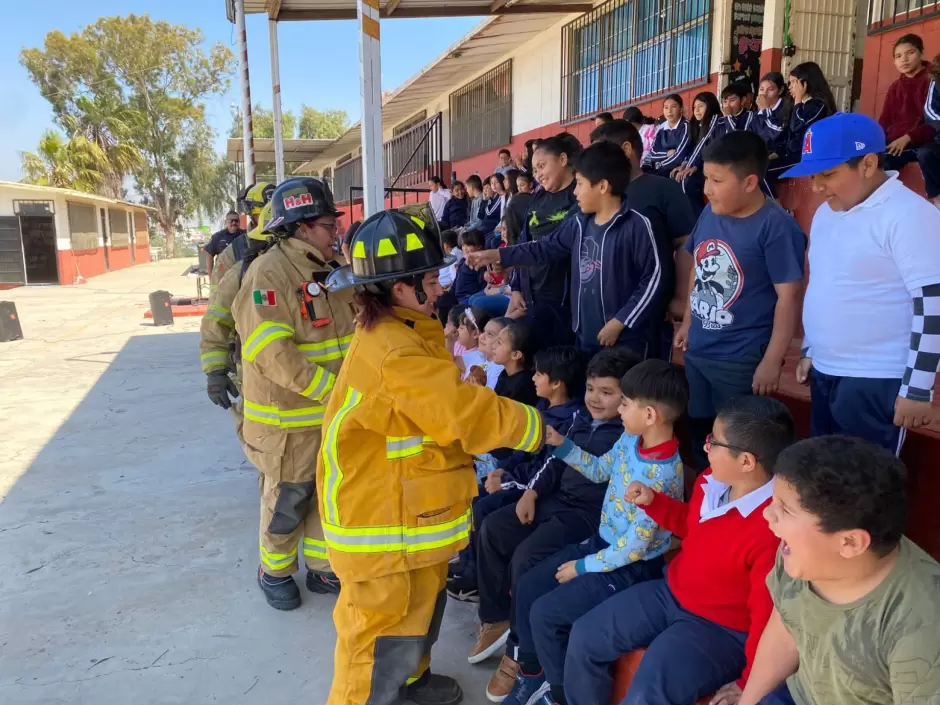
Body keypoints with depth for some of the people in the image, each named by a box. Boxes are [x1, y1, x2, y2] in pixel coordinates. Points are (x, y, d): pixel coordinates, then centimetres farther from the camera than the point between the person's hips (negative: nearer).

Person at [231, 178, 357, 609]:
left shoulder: (329, 271, 8)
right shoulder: (269, 273, -19)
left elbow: (352, 331, 16)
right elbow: (273, 353, -27)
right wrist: (331, 389, -27)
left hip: (335, 414, 7)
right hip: (289, 418, -7)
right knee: (287, 501, 10)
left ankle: (322, 568, 36)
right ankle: (275, 571, 33)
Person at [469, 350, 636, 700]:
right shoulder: (581, 421, 12)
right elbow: (556, 462, 18)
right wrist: (531, 492, 6)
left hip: (591, 514, -9)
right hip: (556, 500, 9)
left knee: (526, 557, -25)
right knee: (492, 529, 0)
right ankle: (497, 619, 13)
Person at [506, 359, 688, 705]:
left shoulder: (660, 476, -31)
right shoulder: (631, 439, -6)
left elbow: (636, 546, -25)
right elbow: (600, 470, 14)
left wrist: (583, 567, -14)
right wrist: (561, 444, 2)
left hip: (632, 567, -8)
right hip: (602, 542, 9)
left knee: (545, 613, -11)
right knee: (527, 587, 6)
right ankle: (534, 672, 25)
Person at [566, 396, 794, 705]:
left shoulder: (774, 529, -33)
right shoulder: (713, 480, -8)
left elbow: (768, 617, -23)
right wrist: (652, 501, -1)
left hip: (721, 628, -8)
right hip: (671, 594, 8)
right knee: (584, 637, 7)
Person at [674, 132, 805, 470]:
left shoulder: (776, 227, -18)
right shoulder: (710, 213, 2)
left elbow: (789, 296, -17)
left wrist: (772, 361, -18)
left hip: (742, 360, -7)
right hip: (697, 351, 7)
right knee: (698, 435, 22)